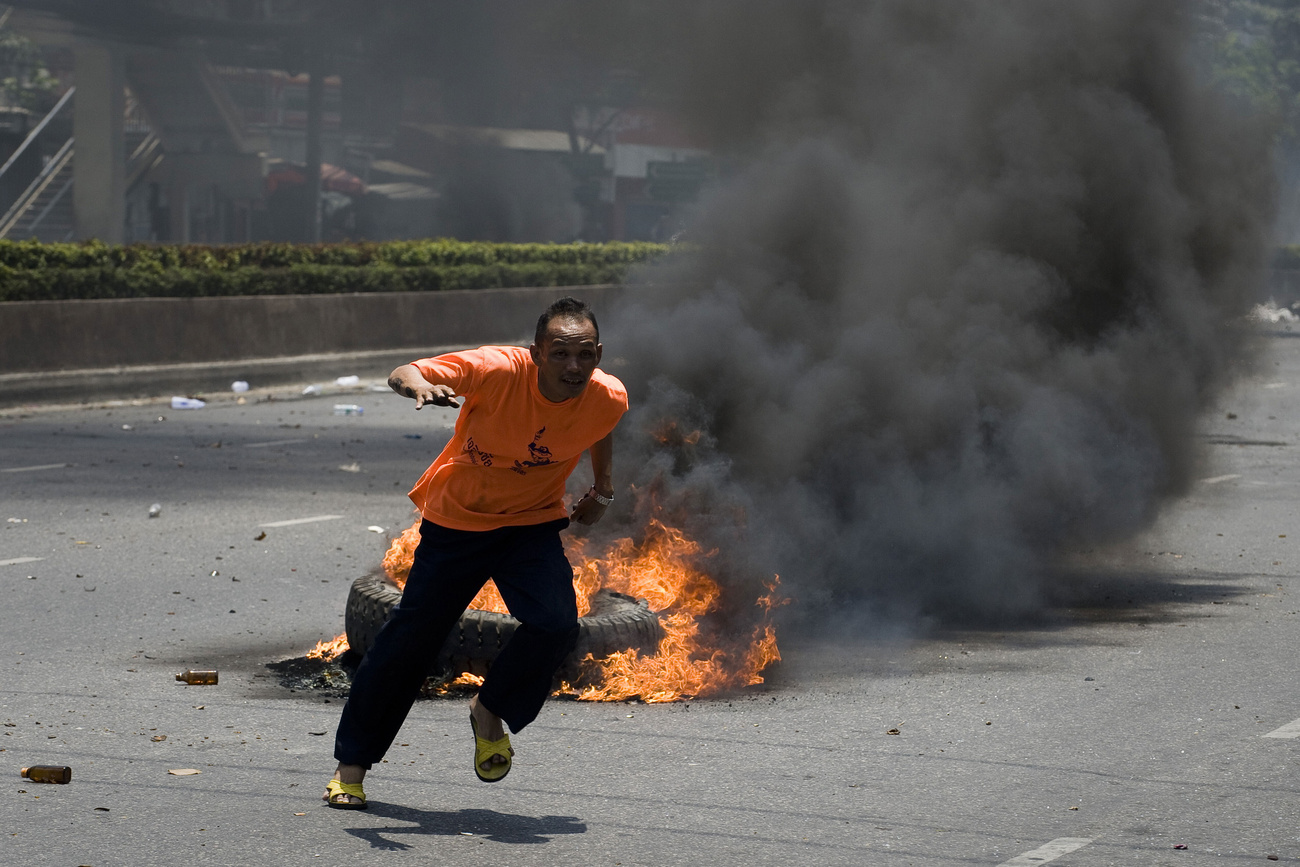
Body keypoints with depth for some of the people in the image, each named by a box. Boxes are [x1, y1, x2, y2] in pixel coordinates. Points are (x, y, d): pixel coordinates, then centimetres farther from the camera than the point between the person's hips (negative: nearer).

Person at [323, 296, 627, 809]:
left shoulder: (608, 399, -18)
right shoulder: (497, 371, -30)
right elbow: (402, 375, -35)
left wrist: (602, 490, 18)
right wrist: (419, 384, -58)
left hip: (533, 523, 2)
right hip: (457, 518, -2)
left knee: (556, 623, -23)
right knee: (411, 636, 3)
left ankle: (490, 711, 7)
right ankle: (352, 762, 22)